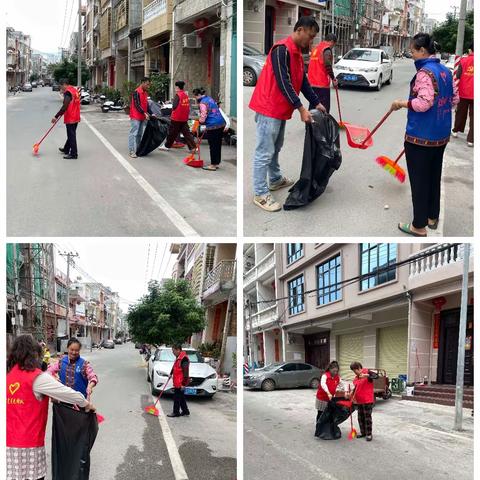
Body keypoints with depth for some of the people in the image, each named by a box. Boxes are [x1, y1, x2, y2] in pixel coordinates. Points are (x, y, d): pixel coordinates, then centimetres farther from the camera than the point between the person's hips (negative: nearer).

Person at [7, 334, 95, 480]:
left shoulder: (8, 374, 6)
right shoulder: (38, 377, -11)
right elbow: (66, 392, -7)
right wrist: (86, 404, 8)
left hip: (9, 442, 6)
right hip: (29, 443, -6)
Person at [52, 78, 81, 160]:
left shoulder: (68, 92, -18)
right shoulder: (74, 90, 11)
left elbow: (64, 107, -24)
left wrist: (56, 116, -22)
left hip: (70, 118, -10)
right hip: (75, 117, 10)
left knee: (71, 136, -3)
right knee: (71, 134, 20)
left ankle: (73, 154, 2)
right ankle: (66, 149, 35)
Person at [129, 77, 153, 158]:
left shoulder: (145, 93, 14)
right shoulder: (137, 92, -13)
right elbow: (137, 105, -20)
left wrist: (151, 113, 14)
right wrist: (144, 113, -27)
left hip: (142, 117, 9)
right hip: (136, 117, -9)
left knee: (140, 134, 12)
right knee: (134, 134, -8)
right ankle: (132, 151, -9)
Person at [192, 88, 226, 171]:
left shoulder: (203, 103, -12)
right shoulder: (210, 98, 16)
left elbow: (203, 115, -16)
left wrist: (200, 122, 5)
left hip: (213, 126, -9)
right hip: (221, 123, 9)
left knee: (213, 145, -1)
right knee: (218, 144, 13)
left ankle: (213, 165, 4)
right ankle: (216, 163, 22)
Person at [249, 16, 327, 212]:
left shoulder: (297, 53, 14)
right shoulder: (282, 49, -17)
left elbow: (303, 82, 18)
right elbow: (283, 83, -22)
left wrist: (317, 103, 12)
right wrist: (301, 109, -22)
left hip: (280, 109, 10)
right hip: (269, 108, -10)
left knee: (276, 148, 22)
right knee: (265, 152, -6)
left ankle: (276, 180, 38)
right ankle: (260, 194, -3)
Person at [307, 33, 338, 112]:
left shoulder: (316, 48, 16)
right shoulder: (327, 48, -9)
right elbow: (327, 64, -22)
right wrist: (333, 79, -11)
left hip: (312, 83, 9)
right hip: (322, 85, -9)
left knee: (312, 107, 14)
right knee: (324, 109, -7)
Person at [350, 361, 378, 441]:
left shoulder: (367, 372, -9)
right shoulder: (356, 378, 11)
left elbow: (376, 376, -25)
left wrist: (366, 375, -37)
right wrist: (353, 395, 4)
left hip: (367, 400, -7)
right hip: (359, 401, 7)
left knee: (367, 417, -3)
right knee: (360, 417, 14)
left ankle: (369, 434, 5)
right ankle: (363, 432, 26)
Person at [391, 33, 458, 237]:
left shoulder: (425, 72, -18)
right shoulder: (445, 70, 9)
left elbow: (424, 103, -26)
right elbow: (454, 99, 15)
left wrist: (401, 103, -13)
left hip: (421, 136, -9)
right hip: (441, 134, 9)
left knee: (419, 180, 1)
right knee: (434, 176, 19)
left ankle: (419, 226, 8)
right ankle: (432, 217, 32)